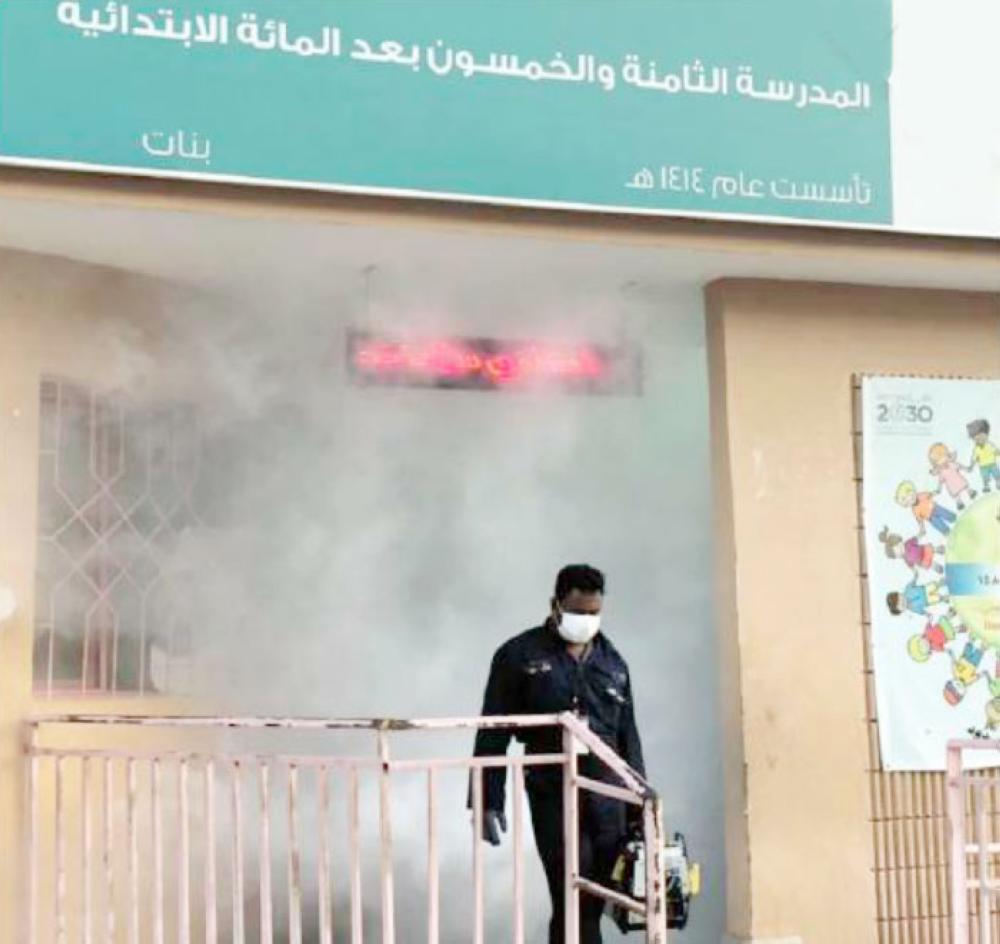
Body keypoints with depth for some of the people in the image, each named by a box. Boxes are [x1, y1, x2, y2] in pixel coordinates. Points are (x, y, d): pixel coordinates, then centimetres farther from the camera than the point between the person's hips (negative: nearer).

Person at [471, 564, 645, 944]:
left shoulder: (613, 662, 13)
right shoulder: (519, 656, -1)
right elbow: (493, 735, -1)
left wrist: (640, 801, 13)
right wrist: (488, 801, -6)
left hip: (609, 798, 4)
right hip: (553, 798, -4)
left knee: (591, 904, 5)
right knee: (576, 902, -8)